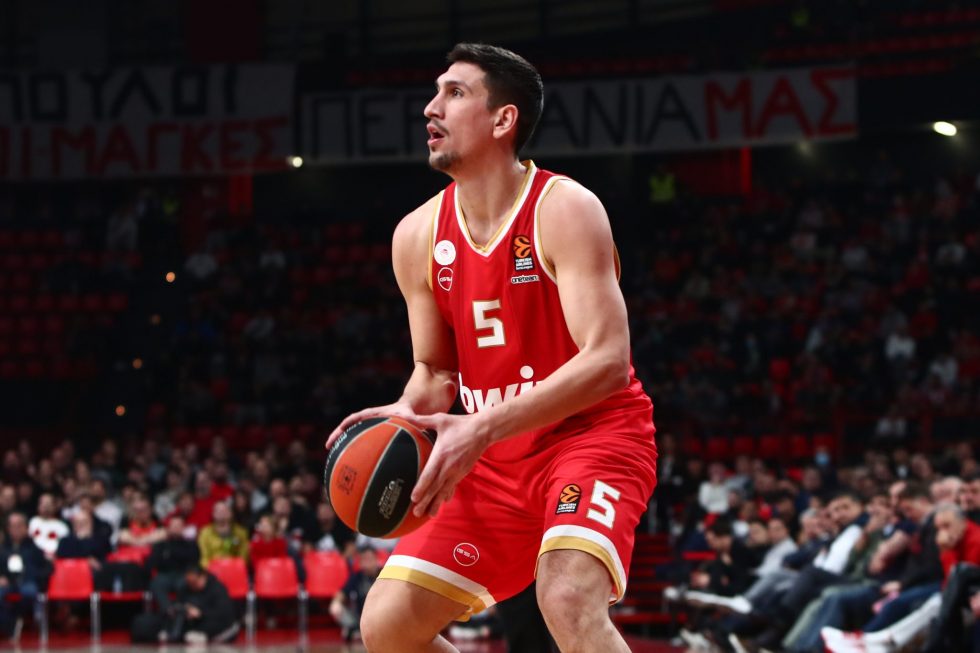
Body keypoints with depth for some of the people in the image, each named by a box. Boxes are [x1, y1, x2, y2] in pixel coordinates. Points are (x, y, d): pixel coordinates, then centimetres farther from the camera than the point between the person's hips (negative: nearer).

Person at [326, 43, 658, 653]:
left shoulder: (565, 210, -17)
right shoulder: (419, 236, 2)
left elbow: (608, 361, -26)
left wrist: (482, 427, -33)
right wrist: (407, 415, -12)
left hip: (595, 434, -7)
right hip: (497, 462, 7)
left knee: (568, 600, -33)